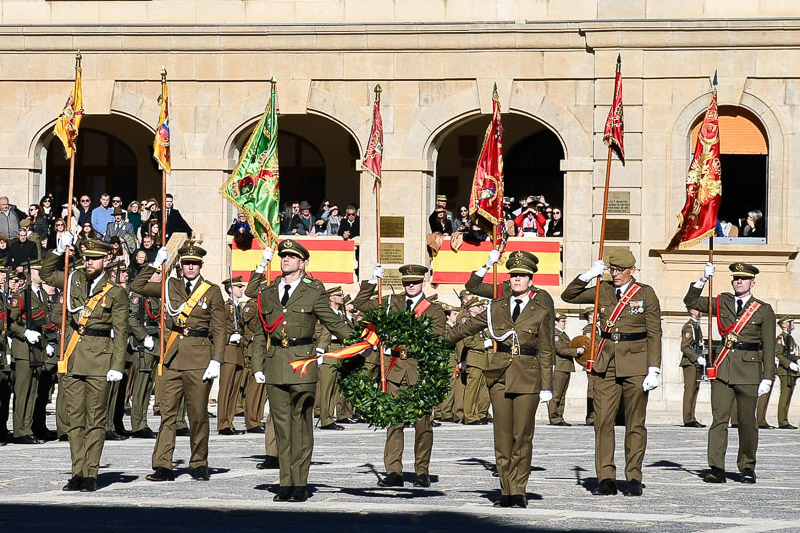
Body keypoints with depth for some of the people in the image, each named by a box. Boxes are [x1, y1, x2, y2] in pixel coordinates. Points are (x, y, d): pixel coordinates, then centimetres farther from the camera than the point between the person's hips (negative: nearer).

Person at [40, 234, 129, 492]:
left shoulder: (116, 293, 0)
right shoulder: (76, 280, 11)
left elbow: (120, 333, -2)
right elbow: (46, 274, 21)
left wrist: (117, 366, -9)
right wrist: (59, 250, 6)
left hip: (99, 360, -4)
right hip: (73, 360, 4)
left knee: (95, 419, -1)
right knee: (74, 418, 5)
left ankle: (91, 475, 1)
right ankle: (78, 473, 9)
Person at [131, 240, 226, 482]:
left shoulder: (212, 291, 3)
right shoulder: (171, 287, 11)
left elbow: (219, 330, 1)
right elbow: (137, 286, 12)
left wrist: (216, 361, -8)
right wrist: (155, 264, 3)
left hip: (199, 360, -3)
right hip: (172, 359, 3)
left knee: (198, 415, 2)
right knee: (167, 412, -1)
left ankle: (199, 465, 14)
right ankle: (163, 466, -2)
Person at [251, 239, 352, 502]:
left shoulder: (313, 293, 4)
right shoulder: (267, 294, 14)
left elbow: (334, 323, 6)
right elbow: (260, 334, 17)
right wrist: (258, 366, 9)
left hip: (302, 365, -3)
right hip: (275, 367, 3)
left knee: (302, 425, -2)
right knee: (281, 425, 4)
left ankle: (300, 485, 2)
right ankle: (286, 484, 7)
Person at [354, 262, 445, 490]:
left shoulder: (434, 310, 6)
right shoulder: (393, 304, 13)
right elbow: (360, 304, 16)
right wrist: (373, 281, 8)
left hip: (421, 371, -2)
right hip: (397, 370, 2)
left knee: (422, 424, -1)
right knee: (393, 422, -1)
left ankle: (422, 472, 7)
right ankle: (393, 472, 1)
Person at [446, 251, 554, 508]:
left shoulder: (540, 311, 3)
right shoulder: (497, 307, 10)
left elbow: (545, 352, 4)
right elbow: (469, 326, 21)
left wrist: (546, 387, -1)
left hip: (528, 379, -3)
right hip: (500, 376, 3)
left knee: (522, 436, -4)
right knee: (503, 436, 1)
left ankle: (518, 491, 2)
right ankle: (506, 492, 5)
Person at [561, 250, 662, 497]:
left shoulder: (646, 293, 0)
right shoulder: (603, 290, 9)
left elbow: (654, 334, -2)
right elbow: (568, 296, 14)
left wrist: (654, 371, -8)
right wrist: (588, 276, -1)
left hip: (635, 365, -3)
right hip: (606, 364, 3)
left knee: (635, 423, 2)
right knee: (603, 421, -3)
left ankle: (634, 479, 8)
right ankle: (606, 479, 1)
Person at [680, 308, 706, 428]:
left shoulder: (697, 326, 18)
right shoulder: (688, 327, -11)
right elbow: (684, 347, -17)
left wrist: (701, 358, 14)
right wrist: (697, 358, -20)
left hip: (696, 364, 10)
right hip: (689, 363, -10)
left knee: (695, 390, 10)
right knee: (689, 390, -9)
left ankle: (692, 419, 13)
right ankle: (688, 420, -9)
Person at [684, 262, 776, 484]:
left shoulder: (764, 310, 5)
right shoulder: (722, 303, 12)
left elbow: (769, 347, 2)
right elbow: (691, 301, 17)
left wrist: (767, 378, -4)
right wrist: (703, 280, 3)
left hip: (749, 370, -2)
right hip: (723, 369, 2)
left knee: (747, 421, 4)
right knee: (719, 418, -6)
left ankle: (747, 468, 15)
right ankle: (717, 469, -8)